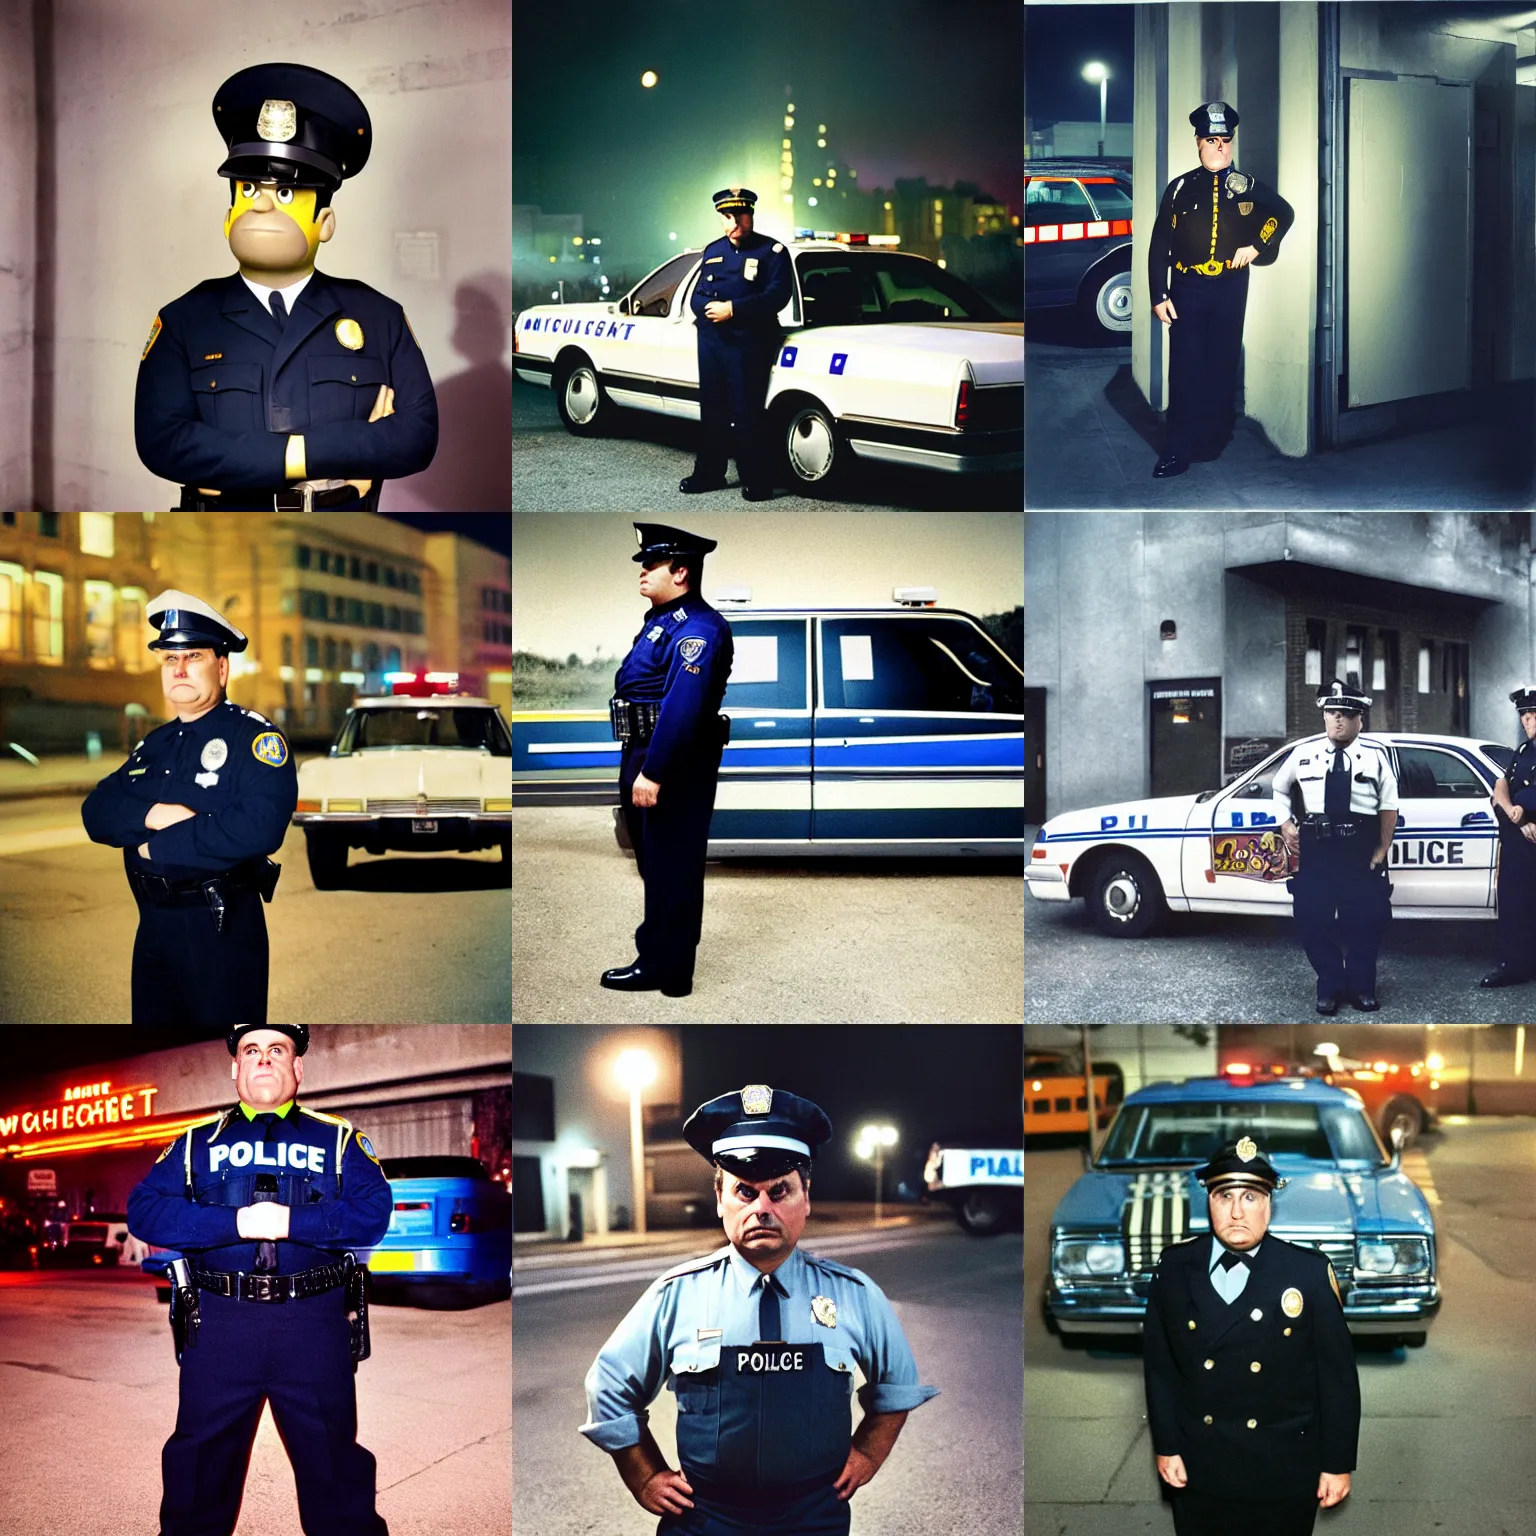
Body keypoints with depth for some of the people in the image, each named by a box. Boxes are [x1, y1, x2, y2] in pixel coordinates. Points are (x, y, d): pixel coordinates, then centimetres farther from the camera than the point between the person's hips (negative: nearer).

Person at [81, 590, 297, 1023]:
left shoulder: (254, 737, -8)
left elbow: (260, 826, -25)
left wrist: (161, 844, -15)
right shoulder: (154, 745, 15)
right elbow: (96, 812, 7)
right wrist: (151, 815, -15)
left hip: (223, 928, -7)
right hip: (153, 926, 7)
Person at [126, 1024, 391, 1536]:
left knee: (334, 1463, 5)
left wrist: (292, 1221, -17)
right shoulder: (198, 1143, 12)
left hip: (314, 1323, -1)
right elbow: (143, 1211, -1)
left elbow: (374, 1211, -4)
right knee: (201, 1461, 9)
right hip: (218, 1322, 1)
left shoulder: (338, 1139, 10)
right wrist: (235, 1223, -14)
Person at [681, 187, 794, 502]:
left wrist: (732, 309, -20)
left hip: (748, 343, -6)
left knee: (747, 413, -9)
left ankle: (757, 482, -3)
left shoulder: (771, 251, -1)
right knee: (711, 409, 12)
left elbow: (777, 296, -13)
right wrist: (708, 307, -10)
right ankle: (709, 473, 22)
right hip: (710, 342, 6)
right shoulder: (713, 251, 18)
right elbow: (696, 297, 15)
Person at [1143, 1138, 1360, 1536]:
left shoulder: (1310, 1272, -8)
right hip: (1198, 1473, 2)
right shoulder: (1174, 1268, -2)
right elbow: (1159, 1364, 4)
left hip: (1284, 1474, -2)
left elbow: (1337, 1374, -5)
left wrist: (1338, 1463, -4)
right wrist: (1165, 1446, 2)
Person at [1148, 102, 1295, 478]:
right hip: (1187, 289, -1)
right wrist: (1158, 295, -4)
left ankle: (1213, 441, 17)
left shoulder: (1247, 185, 5)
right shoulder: (1180, 188, 3)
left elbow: (1284, 213, 12)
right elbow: (1159, 245, 2)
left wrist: (1257, 245, -3)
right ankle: (1178, 450, -1)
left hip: (1230, 289, 1)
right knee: (1184, 369, -4)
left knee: (1223, 366, 7)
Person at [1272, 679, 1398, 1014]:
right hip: (1315, 850, 1)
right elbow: (1280, 788, 21)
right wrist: (1285, 824, 8)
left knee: (1366, 920, 2)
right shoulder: (1304, 752, 5)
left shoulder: (1375, 755, 2)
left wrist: (1383, 849, -4)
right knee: (1312, 919, -1)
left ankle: (1362, 987, 19)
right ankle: (1329, 986, 14)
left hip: (1361, 851, -1)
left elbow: (1389, 806, 2)